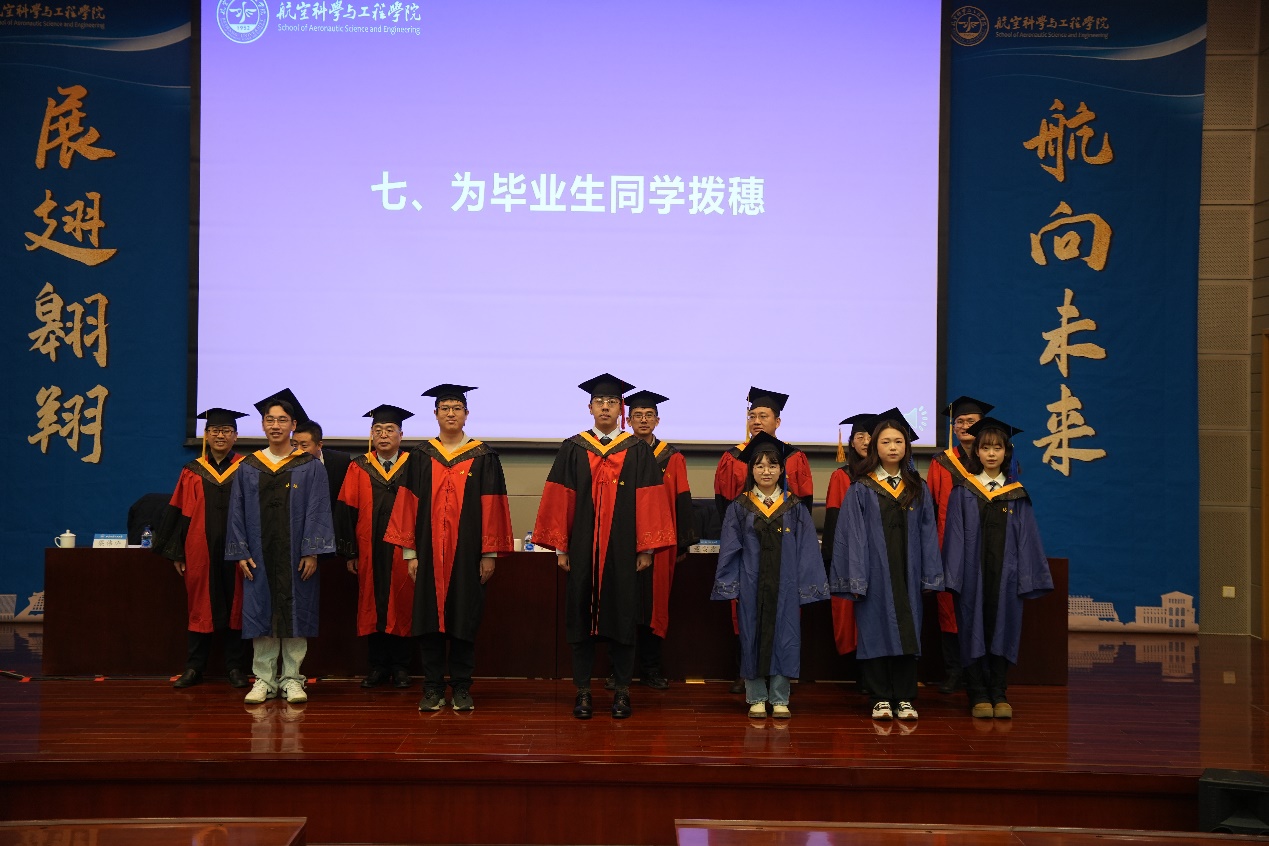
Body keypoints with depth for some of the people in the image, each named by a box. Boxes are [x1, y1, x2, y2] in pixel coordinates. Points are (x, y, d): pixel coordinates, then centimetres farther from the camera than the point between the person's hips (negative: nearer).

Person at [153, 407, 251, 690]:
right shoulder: (192, 472, 7)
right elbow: (179, 513, 6)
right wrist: (177, 553, 2)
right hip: (200, 551, 1)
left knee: (234, 608, 4)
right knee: (200, 608, 7)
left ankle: (235, 667, 12)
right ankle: (194, 668, 13)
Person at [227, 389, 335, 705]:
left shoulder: (310, 467, 2)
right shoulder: (248, 468, 8)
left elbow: (318, 512, -3)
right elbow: (237, 512, 7)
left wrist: (311, 552, -11)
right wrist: (240, 553, -1)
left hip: (295, 556, -2)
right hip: (259, 557, 2)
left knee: (295, 615, 1)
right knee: (261, 615, 4)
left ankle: (291, 679, 10)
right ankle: (264, 679, 12)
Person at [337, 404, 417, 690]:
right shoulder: (359, 468, 5)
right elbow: (347, 512, 3)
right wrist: (350, 552, -2)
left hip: (403, 551, -1)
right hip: (370, 551, 1)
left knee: (402, 607, 3)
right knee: (372, 606, 6)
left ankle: (401, 667, 13)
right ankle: (377, 666, 16)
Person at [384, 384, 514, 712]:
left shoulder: (483, 456, 4)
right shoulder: (421, 456, 7)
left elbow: (491, 506, 0)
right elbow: (408, 505, 6)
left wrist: (489, 553, -4)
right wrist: (410, 552, 0)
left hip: (467, 553, -1)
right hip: (429, 553, 1)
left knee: (464, 620, 3)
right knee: (430, 621, 3)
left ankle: (462, 688, 11)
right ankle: (432, 688, 11)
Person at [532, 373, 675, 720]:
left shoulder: (638, 451, 5)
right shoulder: (573, 449, 6)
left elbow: (649, 501, 1)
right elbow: (559, 500, 4)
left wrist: (647, 548, -4)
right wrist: (560, 547, -1)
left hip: (623, 550, 0)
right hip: (582, 549, 1)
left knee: (622, 616, 4)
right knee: (581, 616, 3)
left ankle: (622, 690, 13)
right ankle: (582, 690, 12)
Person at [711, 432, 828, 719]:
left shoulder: (795, 508, 4)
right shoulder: (739, 507, 3)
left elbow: (807, 550, 3)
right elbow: (729, 549, 4)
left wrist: (807, 586, -2)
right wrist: (728, 585, -2)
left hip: (784, 585, 0)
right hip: (750, 585, 0)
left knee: (783, 636, 2)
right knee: (752, 638, 4)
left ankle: (779, 699, 11)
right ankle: (756, 698, 13)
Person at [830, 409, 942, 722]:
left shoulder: (918, 489, 9)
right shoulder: (861, 489, 0)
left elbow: (927, 533, 8)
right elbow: (852, 534, -4)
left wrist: (930, 576, 2)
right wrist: (854, 578, -10)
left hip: (906, 574, 3)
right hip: (874, 573, -2)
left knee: (906, 633, 4)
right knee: (876, 633, 0)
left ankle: (904, 699, 12)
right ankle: (881, 699, 8)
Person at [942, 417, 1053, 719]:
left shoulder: (1017, 493, 7)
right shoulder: (963, 490, 2)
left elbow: (1026, 536, 6)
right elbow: (955, 534, 0)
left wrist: (1027, 576, 0)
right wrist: (954, 574, -7)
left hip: (1005, 573, 1)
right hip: (972, 572, -1)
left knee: (1002, 629, 4)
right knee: (975, 631, 2)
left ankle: (999, 695, 11)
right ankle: (978, 696, 8)